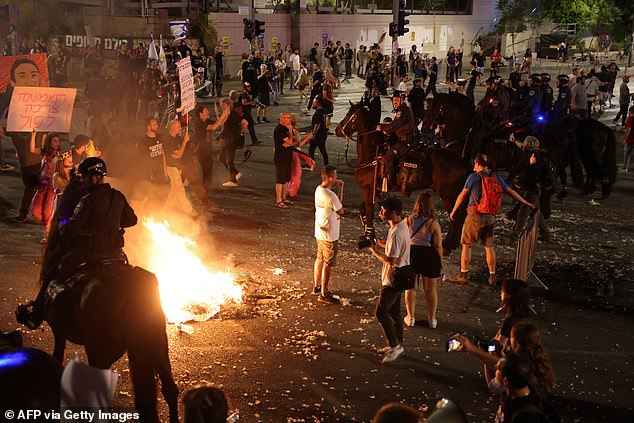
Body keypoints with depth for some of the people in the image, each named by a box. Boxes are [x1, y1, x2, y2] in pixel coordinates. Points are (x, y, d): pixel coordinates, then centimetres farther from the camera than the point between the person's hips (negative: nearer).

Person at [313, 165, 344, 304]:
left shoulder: (318, 190, 0)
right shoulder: (331, 196, -29)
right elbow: (341, 211, -13)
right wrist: (341, 189, -13)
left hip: (319, 232, 9)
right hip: (330, 235, -9)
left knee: (320, 259, 22)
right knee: (328, 264, 3)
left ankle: (316, 287, 37)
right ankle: (324, 294, 13)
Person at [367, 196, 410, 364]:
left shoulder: (396, 233, -27)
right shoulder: (402, 225, 4)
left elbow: (391, 260, -28)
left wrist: (374, 251, -16)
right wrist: (380, 242, 6)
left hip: (393, 279, -10)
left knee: (381, 312, -1)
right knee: (394, 311, 18)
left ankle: (395, 346, 7)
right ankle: (398, 345, 29)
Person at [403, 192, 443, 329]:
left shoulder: (408, 220, -9)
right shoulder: (433, 224, -15)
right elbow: (438, 246, -11)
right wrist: (441, 263, 1)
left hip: (411, 254, 1)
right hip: (429, 256, -1)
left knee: (410, 288, 17)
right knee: (430, 289, 14)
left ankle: (410, 317, 25)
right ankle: (432, 319, 25)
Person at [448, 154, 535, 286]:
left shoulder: (474, 177, -9)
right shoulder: (496, 178, 6)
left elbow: (462, 195, -4)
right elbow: (511, 192, 13)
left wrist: (454, 211, 8)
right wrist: (527, 203, 24)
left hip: (475, 215, -5)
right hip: (490, 217, 5)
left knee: (466, 245, 4)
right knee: (489, 247, 13)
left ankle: (463, 276, 6)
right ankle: (492, 276, 16)